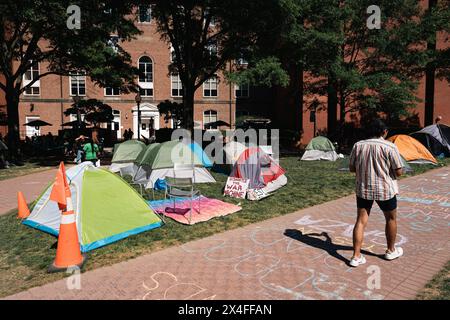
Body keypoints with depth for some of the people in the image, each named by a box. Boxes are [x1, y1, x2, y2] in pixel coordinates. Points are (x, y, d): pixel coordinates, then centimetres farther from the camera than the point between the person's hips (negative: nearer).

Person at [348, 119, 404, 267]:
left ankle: (356, 256, 6)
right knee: (391, 219, 20)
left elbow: (351, 168, 4)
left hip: (363, 189, 3)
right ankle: (391, 251, 37)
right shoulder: (390, 147, -11)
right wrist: (387, 170, 10)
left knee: (361, 221, 8)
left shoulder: (358, 145, -2)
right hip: (385, 189, -2)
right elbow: (398, 172, -9)